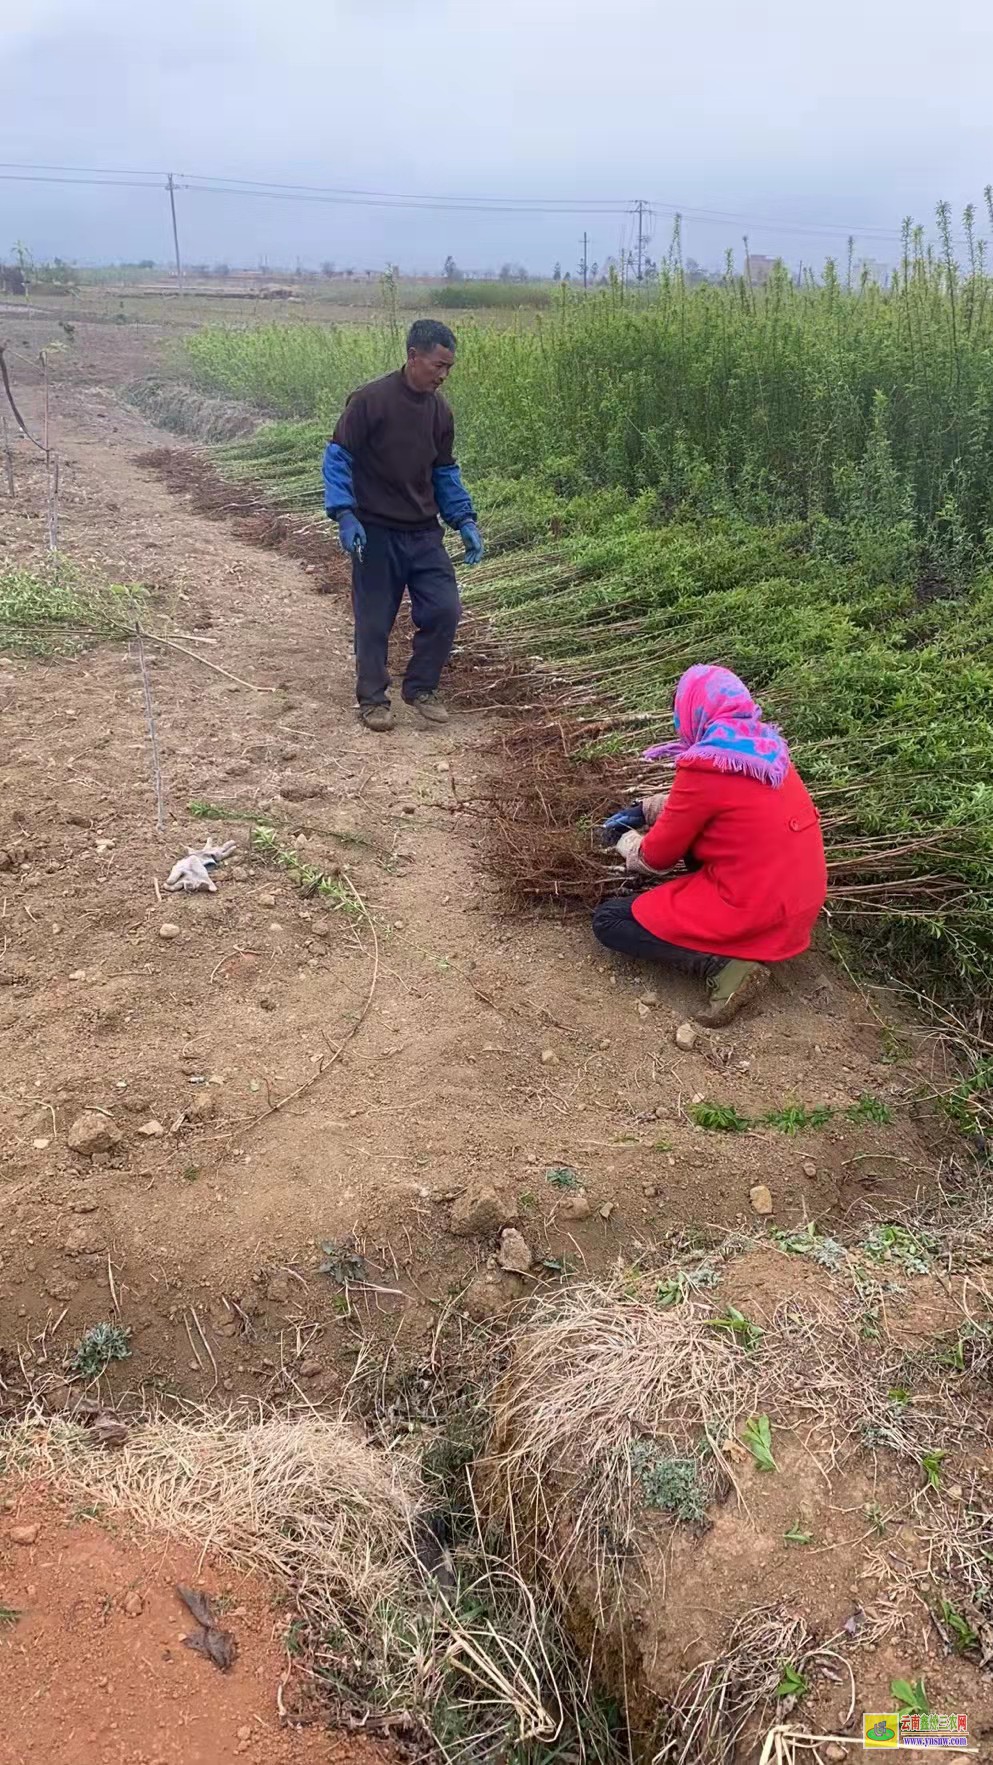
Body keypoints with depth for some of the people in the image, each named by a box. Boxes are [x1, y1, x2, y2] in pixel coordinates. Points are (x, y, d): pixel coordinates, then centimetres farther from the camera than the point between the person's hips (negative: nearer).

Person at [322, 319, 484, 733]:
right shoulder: (370, 400, -12)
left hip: (424, 533, 5)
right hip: (376, 533, -5)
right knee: (374, 621, 2)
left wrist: (465, 520, 5)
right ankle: (372, 699, 18)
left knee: (444, 610, -1)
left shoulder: (439, 410, 6)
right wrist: (344, 515, -19)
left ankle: (420, 687, 17)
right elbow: (337, 458, -9)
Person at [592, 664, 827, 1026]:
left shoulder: (705, 766, -17)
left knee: (608, 921, 4)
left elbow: (657, 856, -4)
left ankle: (725, 965, -10)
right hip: (799, 906, 8)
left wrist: (627, 842, 17)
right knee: (694, 827, 26)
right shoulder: (765, 748, 6)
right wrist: (642, 809, 28)